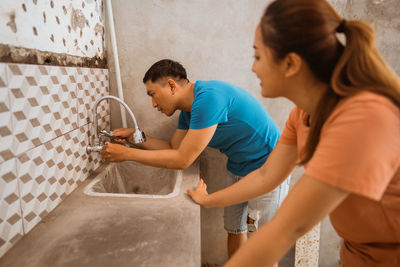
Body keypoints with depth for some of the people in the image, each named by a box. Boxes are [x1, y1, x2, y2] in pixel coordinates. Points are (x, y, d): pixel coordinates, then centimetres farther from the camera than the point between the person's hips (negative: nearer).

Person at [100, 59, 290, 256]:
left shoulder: (208, 98, -29)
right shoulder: (188, 109, 2)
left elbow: (182, 160, -27)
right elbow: (173, 148, 8)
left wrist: (126, 153, -20)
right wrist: (137, 136, -2)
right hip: (238, 169, 9)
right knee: (234, 230, 17)